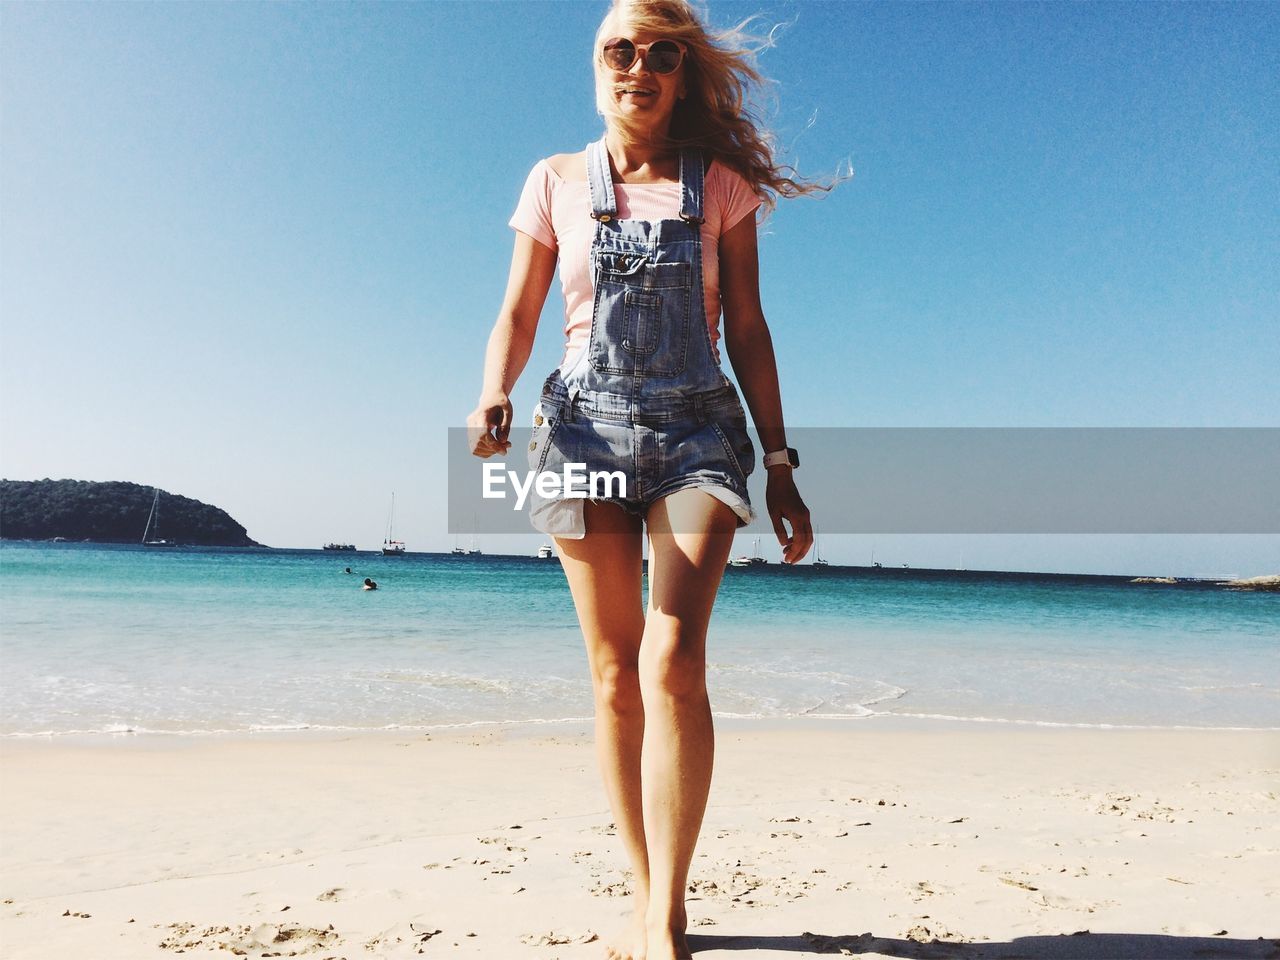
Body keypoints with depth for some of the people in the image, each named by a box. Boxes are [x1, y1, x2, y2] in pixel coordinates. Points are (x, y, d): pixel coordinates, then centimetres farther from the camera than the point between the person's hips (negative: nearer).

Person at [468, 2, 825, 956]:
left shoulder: (719, 182, 8)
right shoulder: (557, 181, 10)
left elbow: (747, 331, 7)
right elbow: (517, 315, 9)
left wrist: (780, 465, 2)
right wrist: (495, 393, -13)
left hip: (698, 430, -1)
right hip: (587, 427, 1)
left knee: (673, 661, -18)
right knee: (614, 675, 1)